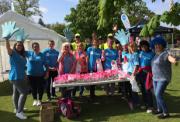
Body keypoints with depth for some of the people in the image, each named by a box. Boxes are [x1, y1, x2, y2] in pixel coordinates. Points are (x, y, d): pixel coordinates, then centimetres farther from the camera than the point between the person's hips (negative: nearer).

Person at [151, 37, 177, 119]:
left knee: (158, 96, -10)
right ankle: (159, 109, 37)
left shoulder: (165, 53, -18)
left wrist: (174, 61, -60)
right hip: (156, 78, 9)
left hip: (163, 79, -9)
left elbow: (171, 58, -40)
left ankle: (166, 113, 4)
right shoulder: (157, 54, 8)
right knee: (157, 94, 17)